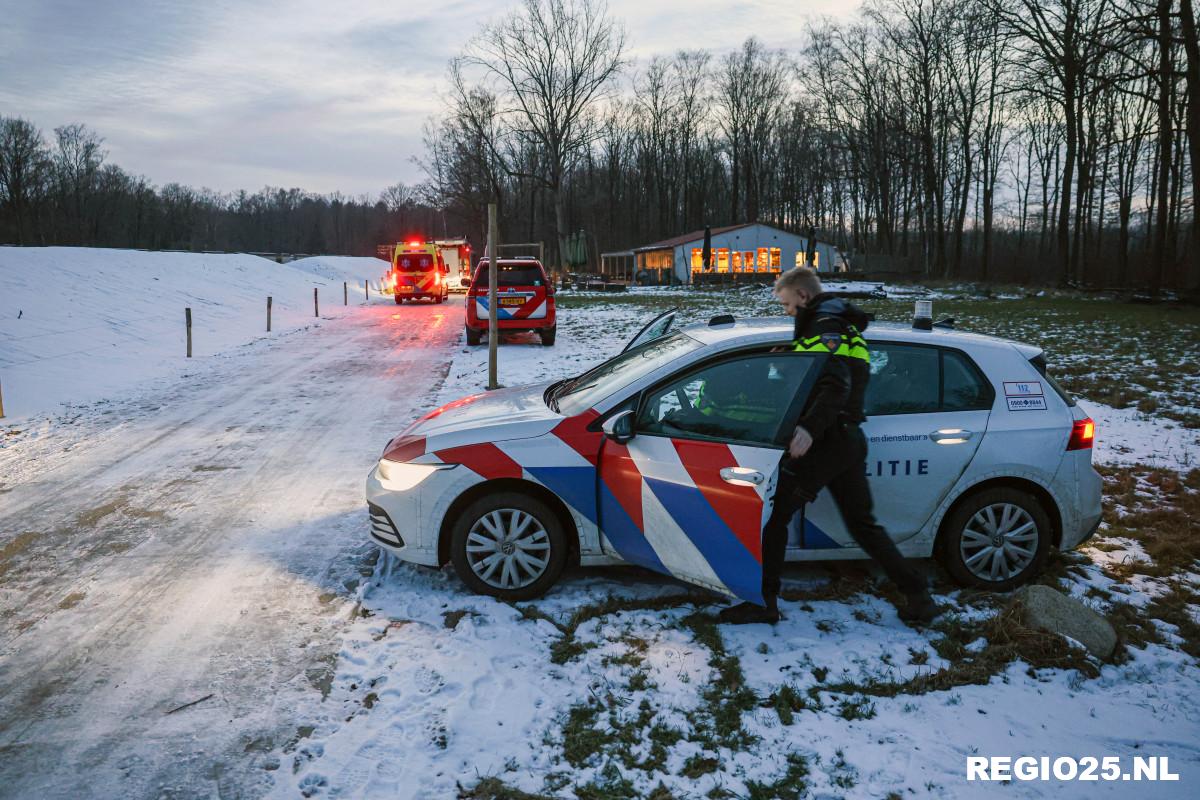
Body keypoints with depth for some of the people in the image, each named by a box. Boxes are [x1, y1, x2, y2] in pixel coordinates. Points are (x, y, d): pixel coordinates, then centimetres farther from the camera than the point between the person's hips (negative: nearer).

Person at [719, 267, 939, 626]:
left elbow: (836, 385, -26)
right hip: (850, 441, 10)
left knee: (773, 516, -2)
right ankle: (918, 596, 16)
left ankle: (764, 602, 1)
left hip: (822, 443, -10)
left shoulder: (825, 328, -11)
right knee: (863, 524, 16)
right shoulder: (843, 327, 20)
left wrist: (810, 428, -38)